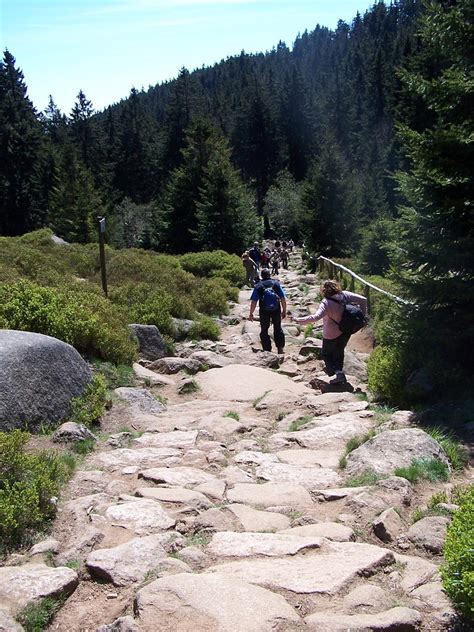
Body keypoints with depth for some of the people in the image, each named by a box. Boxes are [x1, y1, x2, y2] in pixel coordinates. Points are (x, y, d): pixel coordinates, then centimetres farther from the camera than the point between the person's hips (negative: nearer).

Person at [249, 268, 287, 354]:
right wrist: (284, 311, 9)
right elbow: (283, 299, -1)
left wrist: (251, 313, 3)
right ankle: (281, 348, 17)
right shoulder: (276, 283, 1)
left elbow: (254, 301, -5)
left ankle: (267, 350, 11)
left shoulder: (258, 286, -3)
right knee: (278, 329, 19)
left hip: (264, 311, -1)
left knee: (264, 331, 11)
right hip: (276, 310, 2)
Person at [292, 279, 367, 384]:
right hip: (346, 331, 6)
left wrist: (300, 320, -30)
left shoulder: (326, 303, -26)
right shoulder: (345, 295, -10)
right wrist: (362, 316, 6)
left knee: (327, 355, 14)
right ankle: (340, 370, 34)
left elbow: (315, 317, -36)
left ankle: (338, 372, -4)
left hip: (332, 335, -6)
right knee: (339, 351, 27)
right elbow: (363, 300, -5)